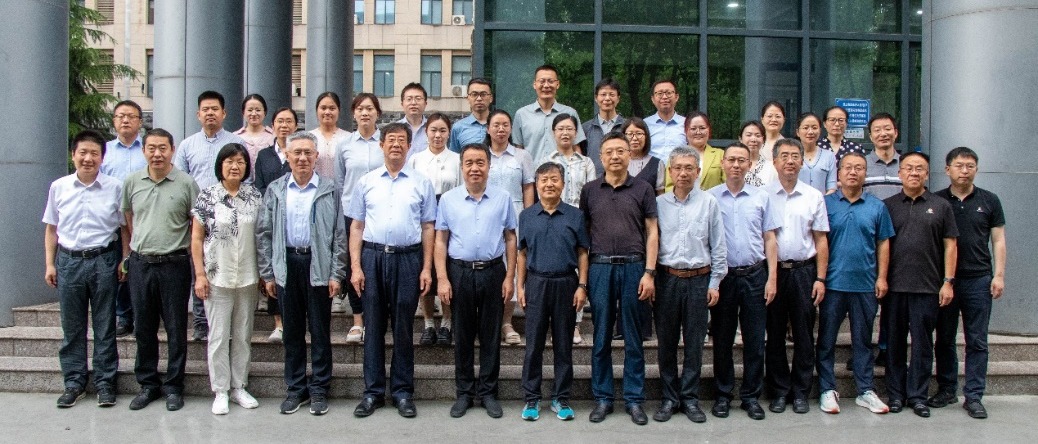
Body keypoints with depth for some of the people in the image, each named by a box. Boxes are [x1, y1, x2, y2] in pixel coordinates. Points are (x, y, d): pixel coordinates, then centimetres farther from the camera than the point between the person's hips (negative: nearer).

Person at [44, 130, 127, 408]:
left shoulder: (115, 188, -2)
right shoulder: (59, 187, 4)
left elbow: (125, 228, 3)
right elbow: (51, 229, 10)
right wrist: (50, 264, 6)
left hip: (104, 261, -2)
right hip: (68, 260, 2)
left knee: (105, 327, 6)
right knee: (71, 327, 10)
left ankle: (105, 382, 16)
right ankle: (74, 383, 21)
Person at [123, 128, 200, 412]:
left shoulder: (186, 183, -4)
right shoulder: (132, 182, 5)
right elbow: (128, 218, 18)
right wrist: (139, 246, 15)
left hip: (174, 264, -3)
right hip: (140, 264, 3)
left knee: (176, 329, 4)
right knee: (143, 328, 11)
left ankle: (173, 386, 16)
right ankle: (147, 384, 24)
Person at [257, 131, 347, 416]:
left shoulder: (329, 190, 1)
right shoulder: (275, 190, 7)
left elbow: (339, 235, 0)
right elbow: (263, 234, 8)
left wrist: (336, 274, -6)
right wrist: (267, 273, 3)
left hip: (318, 265, -2)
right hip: (287, 265, 2)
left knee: (320, 330, 5)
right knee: (292, 331, 10)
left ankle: (319, 389, 16)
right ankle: (296, 388, 22)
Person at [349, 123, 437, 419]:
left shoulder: (422, 183, 7)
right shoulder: (366, 182, 9)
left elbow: (428, 228, 5)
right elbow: (356, 227, 7)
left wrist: (427, 268, -2)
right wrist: (356, 267, -2)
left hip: (408, 258, -1)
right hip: (373, 256, 1)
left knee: (403, 327, 5)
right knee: (374, 326, 6)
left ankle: (403, 391, 16)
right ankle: (373, 392, 15)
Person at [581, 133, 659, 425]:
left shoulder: (643, 189, 5)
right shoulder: (589, 191, 8)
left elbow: (652, 232, 3)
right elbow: (584, 233, 11)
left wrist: (649, 272, -5)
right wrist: (582, 275, 4)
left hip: (634, 267, -1)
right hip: (600, 267, 1)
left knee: (633, 338, 6)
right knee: (601, 337, 7)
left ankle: (634, 399, 16)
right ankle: (602, 398, 18)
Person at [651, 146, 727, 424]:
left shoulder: (709, 203, 3)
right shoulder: (659, 204, 5)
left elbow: (718, 246, 5)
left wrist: (715, 283, 1)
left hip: (698, 279, 0)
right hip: (666, 279, 1)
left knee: (694, 343, 5)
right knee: (666, 342, 6)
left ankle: (690, 398, 17)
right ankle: (669, 398, 17)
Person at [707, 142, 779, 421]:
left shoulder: (761, 198, 7)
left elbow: (769, 239, 7)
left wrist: (772, 278, -1)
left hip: (754, 275, 1)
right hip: (722, 276, -1)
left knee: (755, 340, 5)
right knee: (722, 340, 7)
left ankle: (751, 396, 17)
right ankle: (723, 395, 19)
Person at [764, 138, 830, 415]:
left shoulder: (814, 197, 7)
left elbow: (821, 241, 6)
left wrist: (820, 278, -1)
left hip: (804, 271, 1)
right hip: (773, 270, -1)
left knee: (804, 335, 5)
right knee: (775, 334, 6)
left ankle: (801, 392, 16)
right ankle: (780, 391, 17)